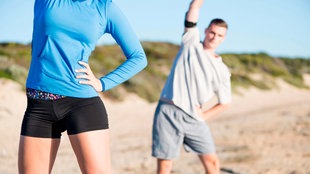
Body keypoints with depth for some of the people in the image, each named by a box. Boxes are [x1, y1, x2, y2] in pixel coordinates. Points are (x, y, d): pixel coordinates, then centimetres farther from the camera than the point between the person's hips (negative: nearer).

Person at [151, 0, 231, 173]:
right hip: (168, 113, -2)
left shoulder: (222, 71, 8)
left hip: (194, 118, 2)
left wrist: (203, 116, 4)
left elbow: (225, 102, 13)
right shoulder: (191, 43, 7)